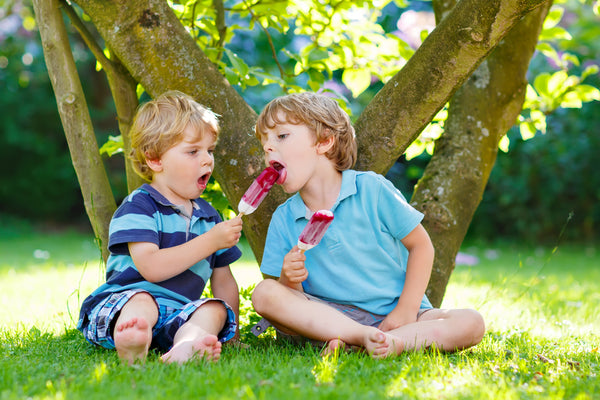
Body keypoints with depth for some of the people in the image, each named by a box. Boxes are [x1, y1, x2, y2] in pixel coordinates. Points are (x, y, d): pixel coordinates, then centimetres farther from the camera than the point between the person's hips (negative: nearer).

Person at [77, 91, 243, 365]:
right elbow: (151, 267, -19)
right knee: (141, 301, -36)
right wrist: (210, 241, -18)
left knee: (215, 309, -23)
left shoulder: (208, 216, 19)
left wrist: (232, 333, 16)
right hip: (119, 305, -5)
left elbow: (224, 283, 26)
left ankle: (186, 346, -57)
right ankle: (132, 348, -70)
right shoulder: (138, 206, -3)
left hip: (179, 316, 5)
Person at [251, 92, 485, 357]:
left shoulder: (371, 189, -5)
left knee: (470, 323, -24)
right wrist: (288, 280, -21)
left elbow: (421, 245, -1)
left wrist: (406, 311, -10)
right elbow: (291, 298, 3)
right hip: (329, 317, 1)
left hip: (391, 315, -1)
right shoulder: (283, 220, 2)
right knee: (264, 294, -26)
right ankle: (366, 337, -32)